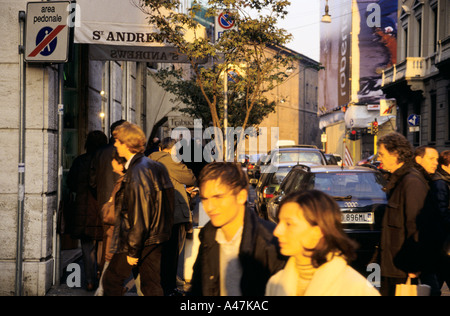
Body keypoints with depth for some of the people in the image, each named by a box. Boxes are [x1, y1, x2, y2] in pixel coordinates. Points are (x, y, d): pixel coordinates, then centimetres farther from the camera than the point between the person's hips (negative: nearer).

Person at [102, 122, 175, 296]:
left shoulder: (136, 173, -20)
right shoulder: (156, 166, 7)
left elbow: (138, 217, -22)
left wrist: (133, 251, -16)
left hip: (140, 240, -8)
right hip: (156, 238, 9)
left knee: (111, 280, 7)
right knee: (152, 284, 14)